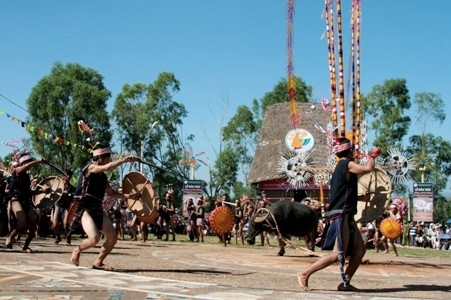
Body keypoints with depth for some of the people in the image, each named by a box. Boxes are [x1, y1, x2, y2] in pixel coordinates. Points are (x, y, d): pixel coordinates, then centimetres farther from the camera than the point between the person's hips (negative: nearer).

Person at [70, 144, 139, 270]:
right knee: (94, 238, -25)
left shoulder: (103, 175, 15)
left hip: (97, 208, 8)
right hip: (85, 208, -8)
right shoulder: (90, 167, -9)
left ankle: (98, 262, 15)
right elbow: (107, 167, -27)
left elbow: (111, 193, 24)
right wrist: (125, 159, -22)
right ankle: (77, 251, 6)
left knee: (113, 237, -1)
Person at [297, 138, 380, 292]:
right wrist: (373, 155, -6)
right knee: (338, 254, -11)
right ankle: (305, 274, -7)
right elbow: (368, 168, -25)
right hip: (341, 216, -10)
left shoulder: (341, 167, 19)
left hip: (346, 216, 10)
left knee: (360, 249, 7)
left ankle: (345, 283, 7)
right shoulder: (347, 164, -10)